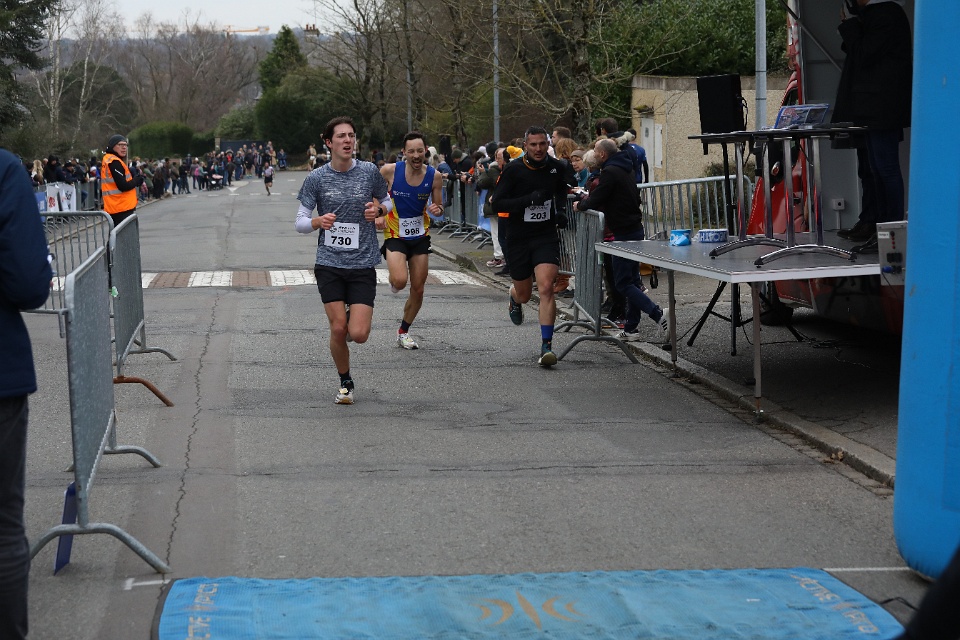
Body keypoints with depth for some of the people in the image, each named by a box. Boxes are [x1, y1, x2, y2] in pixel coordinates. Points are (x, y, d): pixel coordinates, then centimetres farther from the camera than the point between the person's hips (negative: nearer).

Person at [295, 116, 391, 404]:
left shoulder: (369, 171, 0)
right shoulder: (316, 178, -2)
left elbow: (387, 202, 16)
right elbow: (300, 222, 2)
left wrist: (379, 210, -7)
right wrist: (319, 221, -20)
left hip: (363, 264, 0)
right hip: (329, 263, 0)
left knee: (359, 334, -9)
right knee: (338, 330, -4)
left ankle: (354, 317, 29)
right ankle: (345, 383, 20)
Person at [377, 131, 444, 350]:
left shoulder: (434, 176, -8)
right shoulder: (389, 171, -14)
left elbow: (439, 208, 4)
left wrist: (437, 209, -19)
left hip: (420, 236, 3)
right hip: (395, 235, -3)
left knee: (418, 289, 8)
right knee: (400, 281, -26)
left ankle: (403, 332, 29)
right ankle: (393, 280, 13)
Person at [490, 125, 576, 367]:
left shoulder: (558, 167, -1)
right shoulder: (513, 170, -10)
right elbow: (497, 202, -13)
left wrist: (559, 210, 4)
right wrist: (529, 199, -23)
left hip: (546, 237, 0)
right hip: (519, 238, 0)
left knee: (546, 288, -19)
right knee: (524, 295, 13)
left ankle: (546, 346, -18)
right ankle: (514, 296, 54)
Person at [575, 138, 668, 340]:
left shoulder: (610, 172, -16)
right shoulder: (626, 170, 14)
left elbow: (594, 202, -18)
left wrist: (580, 205, 5)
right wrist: (588, 199, 21)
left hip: (624, 234, -10)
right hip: (636, 230, 10)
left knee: (623, 283, -6)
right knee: (632, 280, 11)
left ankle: (657, 314, -15)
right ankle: (631, 328, 14)